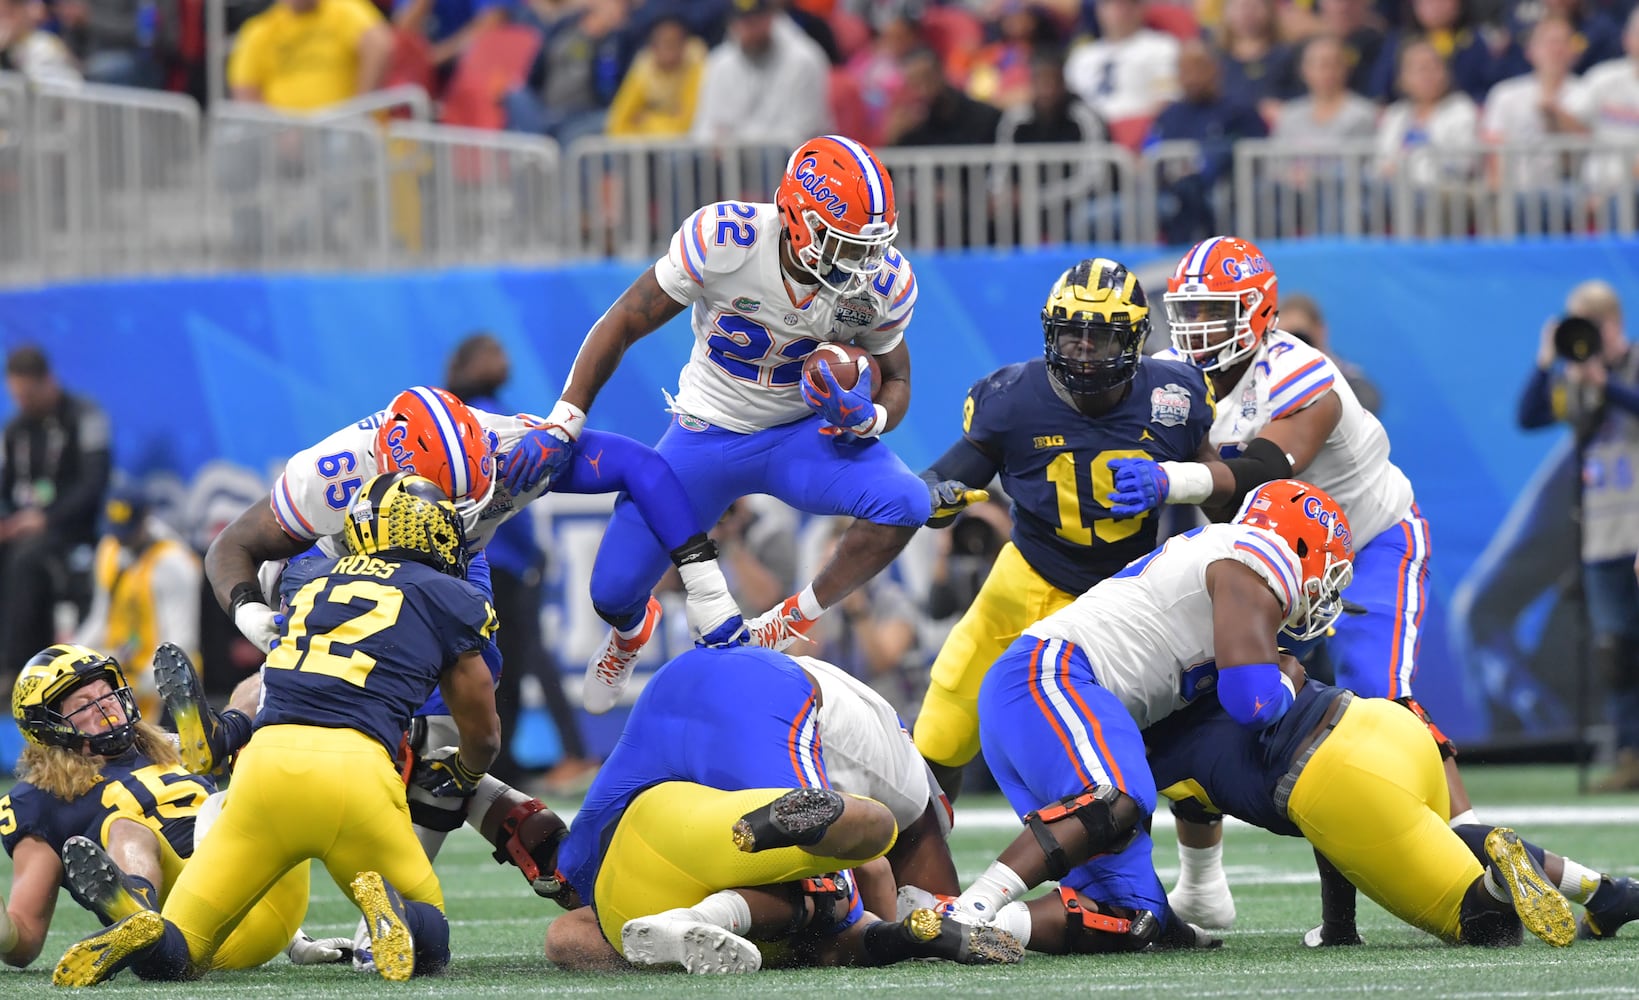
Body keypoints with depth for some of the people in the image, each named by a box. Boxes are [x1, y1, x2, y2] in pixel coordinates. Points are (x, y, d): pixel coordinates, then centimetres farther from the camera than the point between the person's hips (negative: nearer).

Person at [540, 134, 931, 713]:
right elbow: (623, 325, -16)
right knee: (613, 594, -1)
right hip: (707, 433, -1)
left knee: (904, 504, -29)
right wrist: (563, 424, -17)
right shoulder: (723, 239, -28)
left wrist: (864, 417, -26)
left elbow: (895, 380, -2)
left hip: (804, 434, 1)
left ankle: (788, 627, -8)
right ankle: (631, 633, 41)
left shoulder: (884, 283, -20)